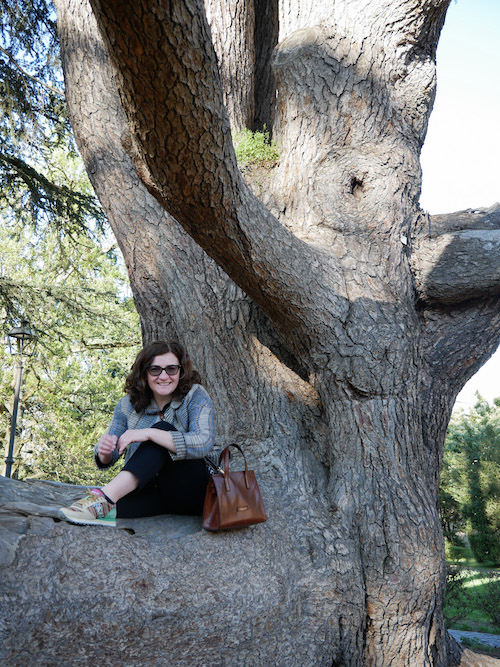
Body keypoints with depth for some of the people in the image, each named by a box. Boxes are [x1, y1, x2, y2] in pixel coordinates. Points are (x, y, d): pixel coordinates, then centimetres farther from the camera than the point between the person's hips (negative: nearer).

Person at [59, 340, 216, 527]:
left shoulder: (196, 397, -8)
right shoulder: (129, 404, 3)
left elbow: (204, 443, -28)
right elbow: (106, 461, 5)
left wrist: (149, 434, -35)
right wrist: (103, 451, -23)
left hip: (190, 489, -2)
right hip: (150, 489, 2)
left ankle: (104, 500, -41)